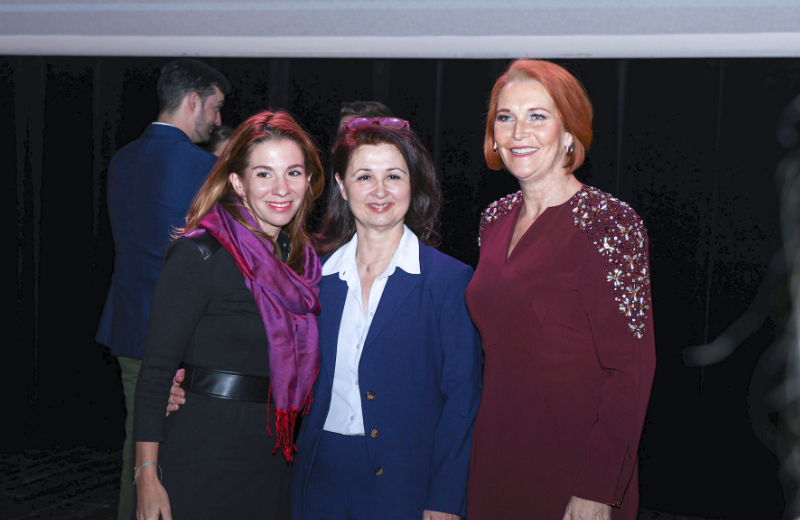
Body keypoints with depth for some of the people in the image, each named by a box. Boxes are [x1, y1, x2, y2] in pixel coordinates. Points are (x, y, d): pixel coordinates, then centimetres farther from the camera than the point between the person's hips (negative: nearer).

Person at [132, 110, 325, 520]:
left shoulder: (299, 258, 7)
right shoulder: (197, 255, -14)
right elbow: (156, 370, -14)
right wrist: (147, 475, -17)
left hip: (274, 457, 6)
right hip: (203, 459, -6)